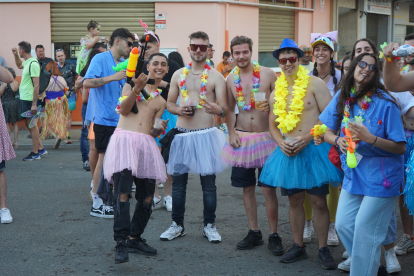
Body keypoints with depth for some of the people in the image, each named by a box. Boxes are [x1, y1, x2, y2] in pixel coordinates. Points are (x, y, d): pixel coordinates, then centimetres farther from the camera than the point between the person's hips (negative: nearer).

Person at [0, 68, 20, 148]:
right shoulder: (17, 83, 2)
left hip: (7, 104, -6)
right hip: (15, 103, 6)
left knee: (7, 123, 0)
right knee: (15, 123, 12)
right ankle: (15, 142, 14)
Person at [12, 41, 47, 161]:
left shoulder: (33, 64, -18)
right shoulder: (26, 62, 10)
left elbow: (36, 85, -21)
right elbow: (19, 65, 36)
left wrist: (34, 104, -22)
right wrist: (15, 55, 18)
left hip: (29, 100, -9)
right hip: (24, 98, 9)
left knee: (31, 124, -1)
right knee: (28, 124, 15)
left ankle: (35, 153, 8)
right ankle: (41, 148, 24)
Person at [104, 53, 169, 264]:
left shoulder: (162, 100, 21)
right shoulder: (133, 82, 10)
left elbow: (153, 130, 17)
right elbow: (123, 109, -2)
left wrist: (159, 129, -4)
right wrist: (136, 90, -14)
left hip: (146, 144, 5)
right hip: (124, 138, -5)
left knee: (147, 197, 5)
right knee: (122, 192, -15)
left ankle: (135, 238, 19)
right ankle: (121, 243, -14)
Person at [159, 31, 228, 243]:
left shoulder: (216, 76, -1)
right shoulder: (179, 75, 10)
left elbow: (224, 109, -7)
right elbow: (169, 103, 15)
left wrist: (218, 109, -31)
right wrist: (179, 110, -7)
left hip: (205, 135, -3)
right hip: (181, 134, 3)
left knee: (208, 183, 2)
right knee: (178, 182, 8)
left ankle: (210, 225, 16)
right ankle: (177, 225, 21)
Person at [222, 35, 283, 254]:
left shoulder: (268, 74, -4)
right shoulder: (231, 79, 6)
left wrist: (272, 105, -21)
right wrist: (231, 133, 1)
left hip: (266, 137, -3)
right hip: (242, 138, 3)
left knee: (268, 189, -3)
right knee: (247, 188, 9)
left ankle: (274, 235, 9)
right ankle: (254, 232, 22)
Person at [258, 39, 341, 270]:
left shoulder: (314, 84, -5)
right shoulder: (277, 93, 11)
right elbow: (273, 124, 17)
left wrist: (306, 138, -16)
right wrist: (281, 143, -3)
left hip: (313, 149, -5)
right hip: (289, 152, 5)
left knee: (319, 201, -1)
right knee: (295, 200, 11)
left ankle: (323, 249, 11)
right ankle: (298, 246, 23)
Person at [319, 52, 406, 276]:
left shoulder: (385, 103, -16)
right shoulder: (342, 97, -1)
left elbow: (400, 148, -16)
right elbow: (327, 131, 5)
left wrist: (370, 138, -29)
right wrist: (338, 140, -16)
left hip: (380, 177, -6)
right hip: (353, 173, 6)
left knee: (365, 232, -1)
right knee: (343, 226, 10)